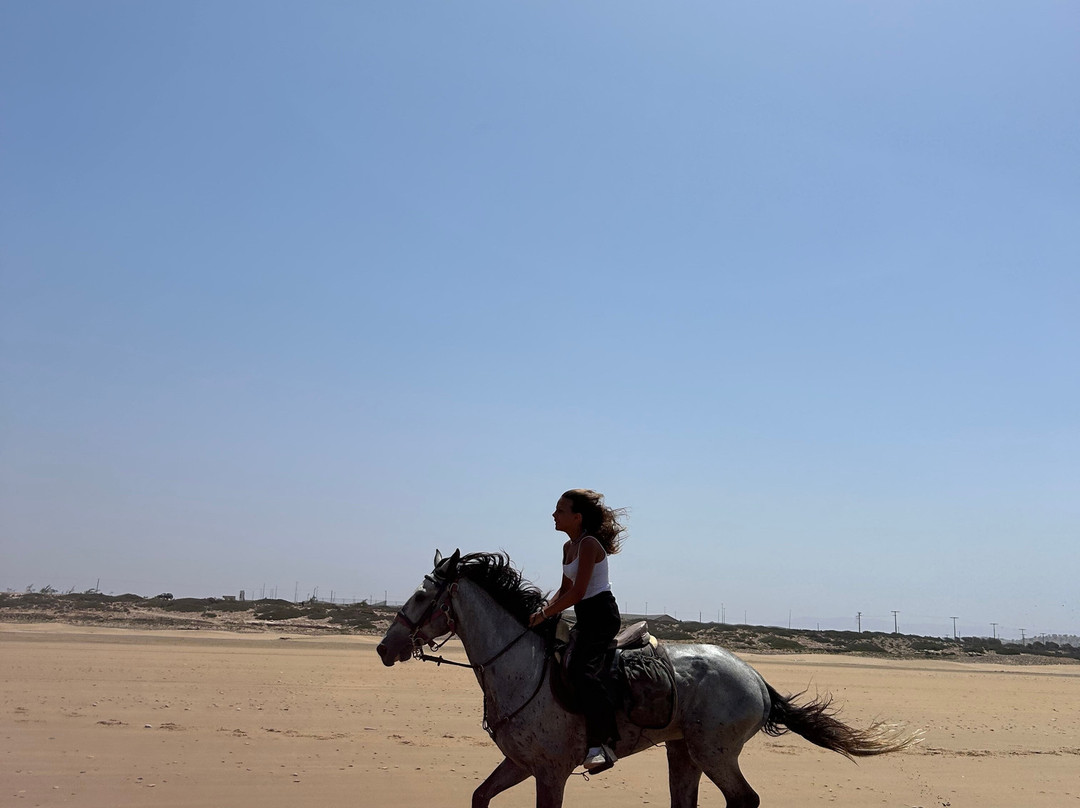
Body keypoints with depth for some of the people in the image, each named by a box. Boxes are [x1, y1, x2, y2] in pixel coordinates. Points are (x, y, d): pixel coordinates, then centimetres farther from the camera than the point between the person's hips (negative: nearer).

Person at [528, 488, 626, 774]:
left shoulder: (589, 544, -13)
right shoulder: (569, 547, 16)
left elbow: (577, 592, -19)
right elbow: (565, 589, 18)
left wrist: (544, 614, -15)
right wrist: (545, 610, 2)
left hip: (601, 614, -11)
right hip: (587, 619, 11)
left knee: (583, 671, -27)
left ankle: (601, 745, -34)